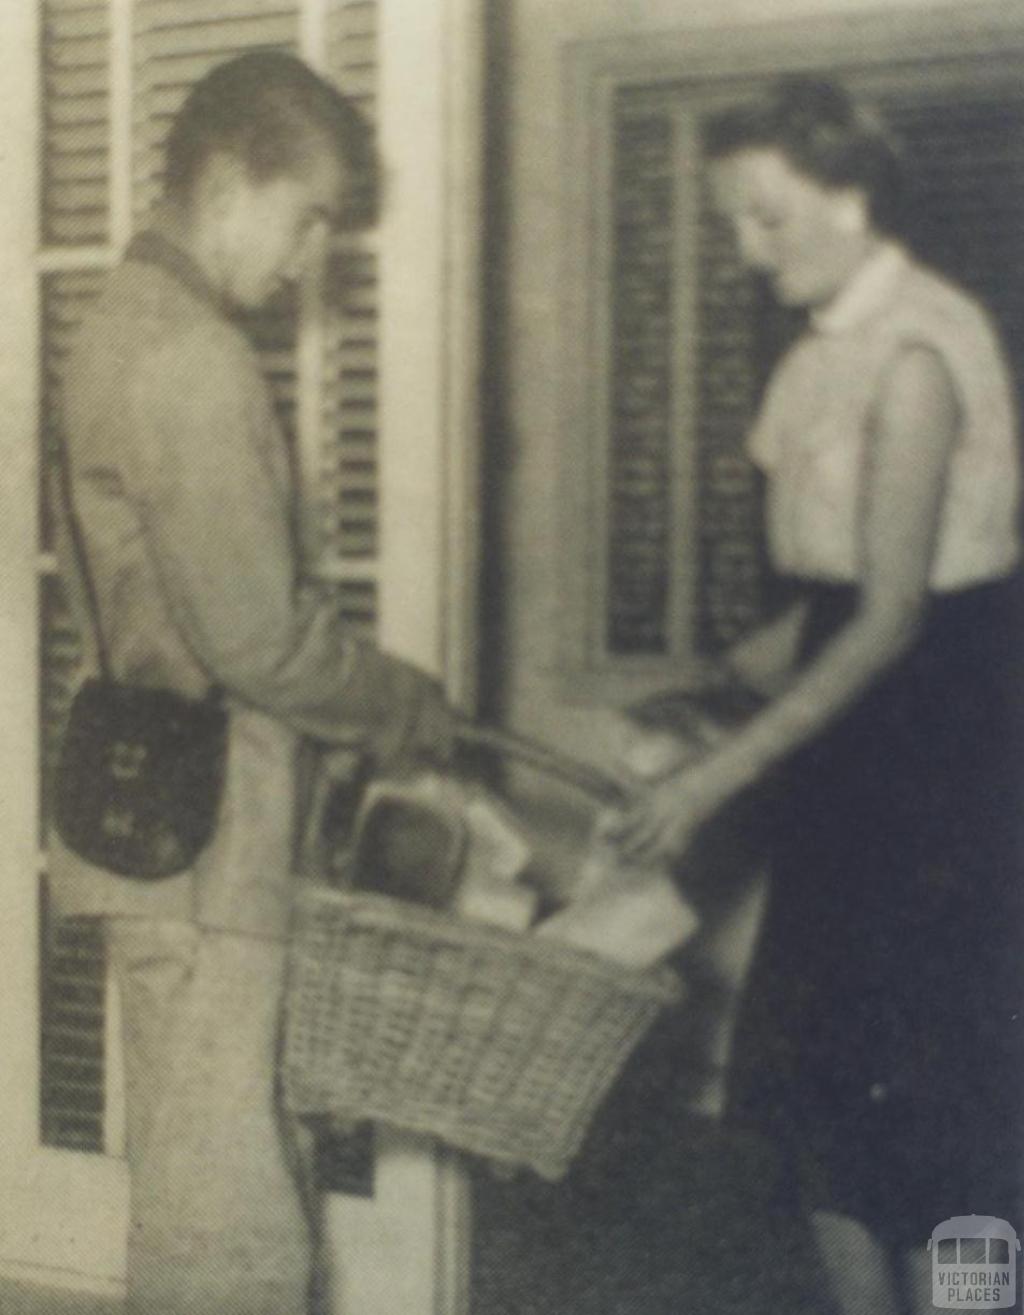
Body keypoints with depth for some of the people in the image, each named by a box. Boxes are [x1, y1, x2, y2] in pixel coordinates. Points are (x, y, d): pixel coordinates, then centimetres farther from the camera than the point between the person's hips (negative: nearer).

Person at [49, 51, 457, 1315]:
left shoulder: (128, 320, 16)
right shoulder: (193, 357, -18)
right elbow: (256, 636, -20)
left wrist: (374, 706, 16)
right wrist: (406, 708, -4)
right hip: (203, 838, -11)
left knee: (236, 1193, 17)